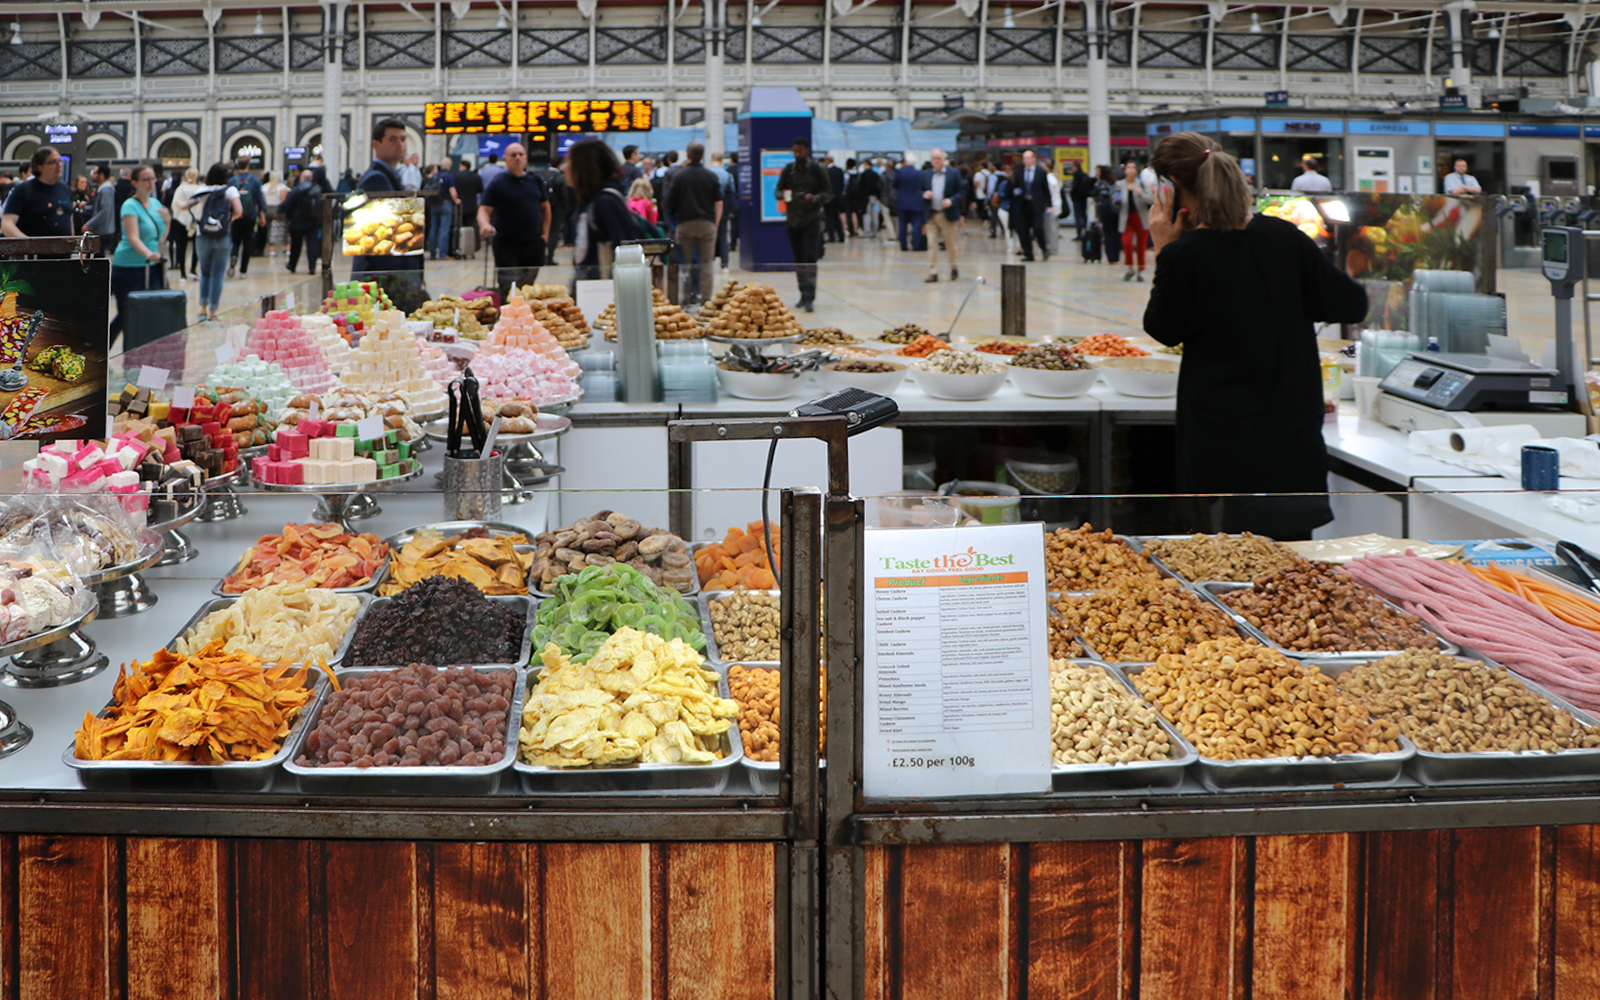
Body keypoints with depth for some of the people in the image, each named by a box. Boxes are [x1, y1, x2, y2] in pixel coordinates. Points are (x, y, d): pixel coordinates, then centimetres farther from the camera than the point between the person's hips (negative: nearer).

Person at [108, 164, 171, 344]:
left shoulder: (156, 204, 12)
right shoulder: (130, 206, -10)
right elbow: (133, 238, -24)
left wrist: (167, 222, -1)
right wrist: (149, 254, -41)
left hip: (152, 268, 6)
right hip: (130, 268, -6)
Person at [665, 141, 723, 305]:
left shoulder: (680, 176, -5)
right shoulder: (711, 176, 0)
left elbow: (670, 202, -2)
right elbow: (719, 202, 0)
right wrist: (716, 223, 8)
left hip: (685, 222, -1)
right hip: (707, 223, 1)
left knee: (685, 262, 7)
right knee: (705, 262, 3)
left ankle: (686, 295, 8)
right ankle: (705, 296, 0)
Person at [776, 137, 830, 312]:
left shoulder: (817, 169, -1)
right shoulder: (787, 169, 9)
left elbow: (828, 192, 0)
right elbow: (778, 190, 13)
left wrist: (814, 198, -19)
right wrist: (782, 195, -11)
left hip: (811, 219, -4)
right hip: (792, 219, 4)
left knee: (810, 258, -13)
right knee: (798, 259, 9)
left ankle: (809, 298, -16)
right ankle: (804, 295, 19)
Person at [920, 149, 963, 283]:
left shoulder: (954, 173, 0)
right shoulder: (926, 174, 9)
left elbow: (961, 191, -1)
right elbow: (921, 190, 13)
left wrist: (951, 200, -18)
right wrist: (924, 195, -11)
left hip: (948, 215, -2)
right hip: (932, 215, 2)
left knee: (951, 245, 7)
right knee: (932, 245, -4)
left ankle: (954, 269, 26)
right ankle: (933, 273, -3)